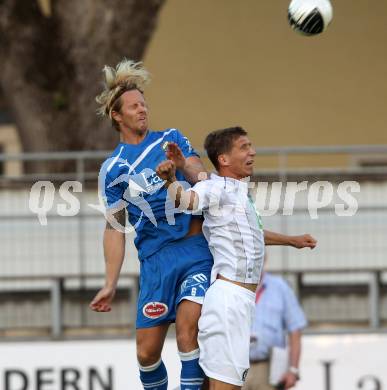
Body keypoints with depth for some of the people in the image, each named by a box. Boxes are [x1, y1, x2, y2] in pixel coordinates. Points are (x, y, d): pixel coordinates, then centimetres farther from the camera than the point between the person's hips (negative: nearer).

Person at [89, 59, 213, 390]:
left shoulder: (172, 139, 9)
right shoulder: (113, 169, 8)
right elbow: (114, 229, 10)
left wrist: (183, 165, -23)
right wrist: (110, 285, 5)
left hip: (197, 250, -1)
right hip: (155, 259, 1)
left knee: (187, 328, -22)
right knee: (147, 353, -1)